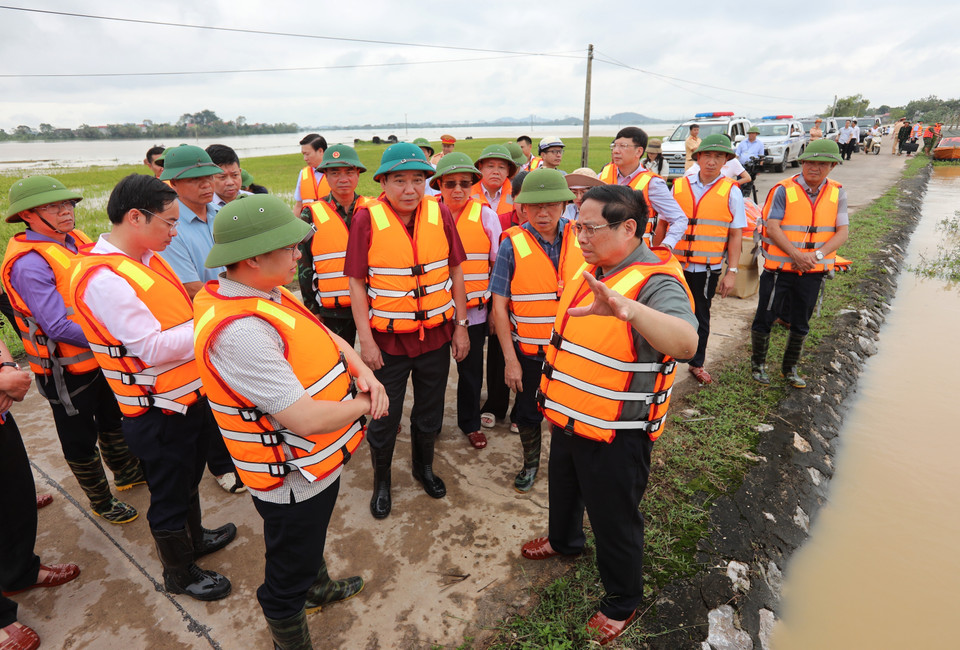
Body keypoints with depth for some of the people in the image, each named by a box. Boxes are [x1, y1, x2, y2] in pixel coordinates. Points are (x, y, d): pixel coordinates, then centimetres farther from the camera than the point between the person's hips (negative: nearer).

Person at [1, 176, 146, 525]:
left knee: (112, 419, 25)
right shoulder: (28, 263, -23)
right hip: (66, 369, -7)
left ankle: (127, 472, 47)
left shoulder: (76, 240, 0)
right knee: (81, 440, 12)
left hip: (102, 356, 7)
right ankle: (101, 501, 31)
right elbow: (59, 327, -27)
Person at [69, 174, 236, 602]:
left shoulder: (148, 257, 4)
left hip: (190, 394, 9)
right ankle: (179, 574, 35)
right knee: (169, 494, 12)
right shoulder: (103, 277, -25)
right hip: (158, 410, -9)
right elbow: (151, 348, -27)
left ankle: (194, 538, 52)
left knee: (189, 478, 28)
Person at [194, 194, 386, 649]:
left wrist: (364, 372, -12)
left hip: (315, 461, 10)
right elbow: (305, 419, -34)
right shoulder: (239, 330, -35)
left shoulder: (266, 292, -4)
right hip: (293, 479, -10)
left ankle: (319, 587, 63)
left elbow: (328, 337, 6)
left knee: (311, 540, 36)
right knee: (288, 577, 18)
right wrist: (363, 405, -17)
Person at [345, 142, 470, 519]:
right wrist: (365, 340, -10)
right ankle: (381, 481, 36)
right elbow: (357, 283, -8)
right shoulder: (367, 219, -11)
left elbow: (455, 271, 4)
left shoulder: (439, 213, -4)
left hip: (436, 334, 3)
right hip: (388, 339, -2)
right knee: (384, 417, 11)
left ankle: (424, 467, 45)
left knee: (430, 412, 19)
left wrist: (461, 325, 3)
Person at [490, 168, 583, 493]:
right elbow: (500, 305, -9)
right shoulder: (512, 245, -12)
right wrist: (510, 359, -9)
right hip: (529, 352, -1)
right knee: (528, 413, 17)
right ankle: (530, 463, 44)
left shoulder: (579, 238, -5)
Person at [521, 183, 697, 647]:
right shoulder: (593, 270, 3)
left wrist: (628, 308, -61)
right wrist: (555, 392, 22)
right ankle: (564, 540, 60)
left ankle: (622, 603, 38)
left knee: (614, 521, 11)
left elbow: (686, 342, -45)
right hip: (570, 418, 9)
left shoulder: (656, 283, -25)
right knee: (564, 488, 30)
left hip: (616, 433, -8)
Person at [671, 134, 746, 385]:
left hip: (707, 267, -1)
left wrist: (732, 272, -5)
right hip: (675, 263, 1)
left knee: (700, 316, 12)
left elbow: (735, 235, -1)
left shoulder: (731, 191, -2)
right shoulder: (679, 185, 2)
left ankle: (697, 363, 29)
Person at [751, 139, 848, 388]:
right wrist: (796, 254, -23)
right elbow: (772, 227, -15)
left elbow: (842, 231, 0)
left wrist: (818, 254, -16)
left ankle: (790, 367, 32)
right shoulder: (784, 190, -9)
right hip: (779, 267, -3)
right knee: (765, 318, 2)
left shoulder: (837, 193, 2)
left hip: (813, 271, 4)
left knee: (801, 324, 14)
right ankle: (758, 363, 23)